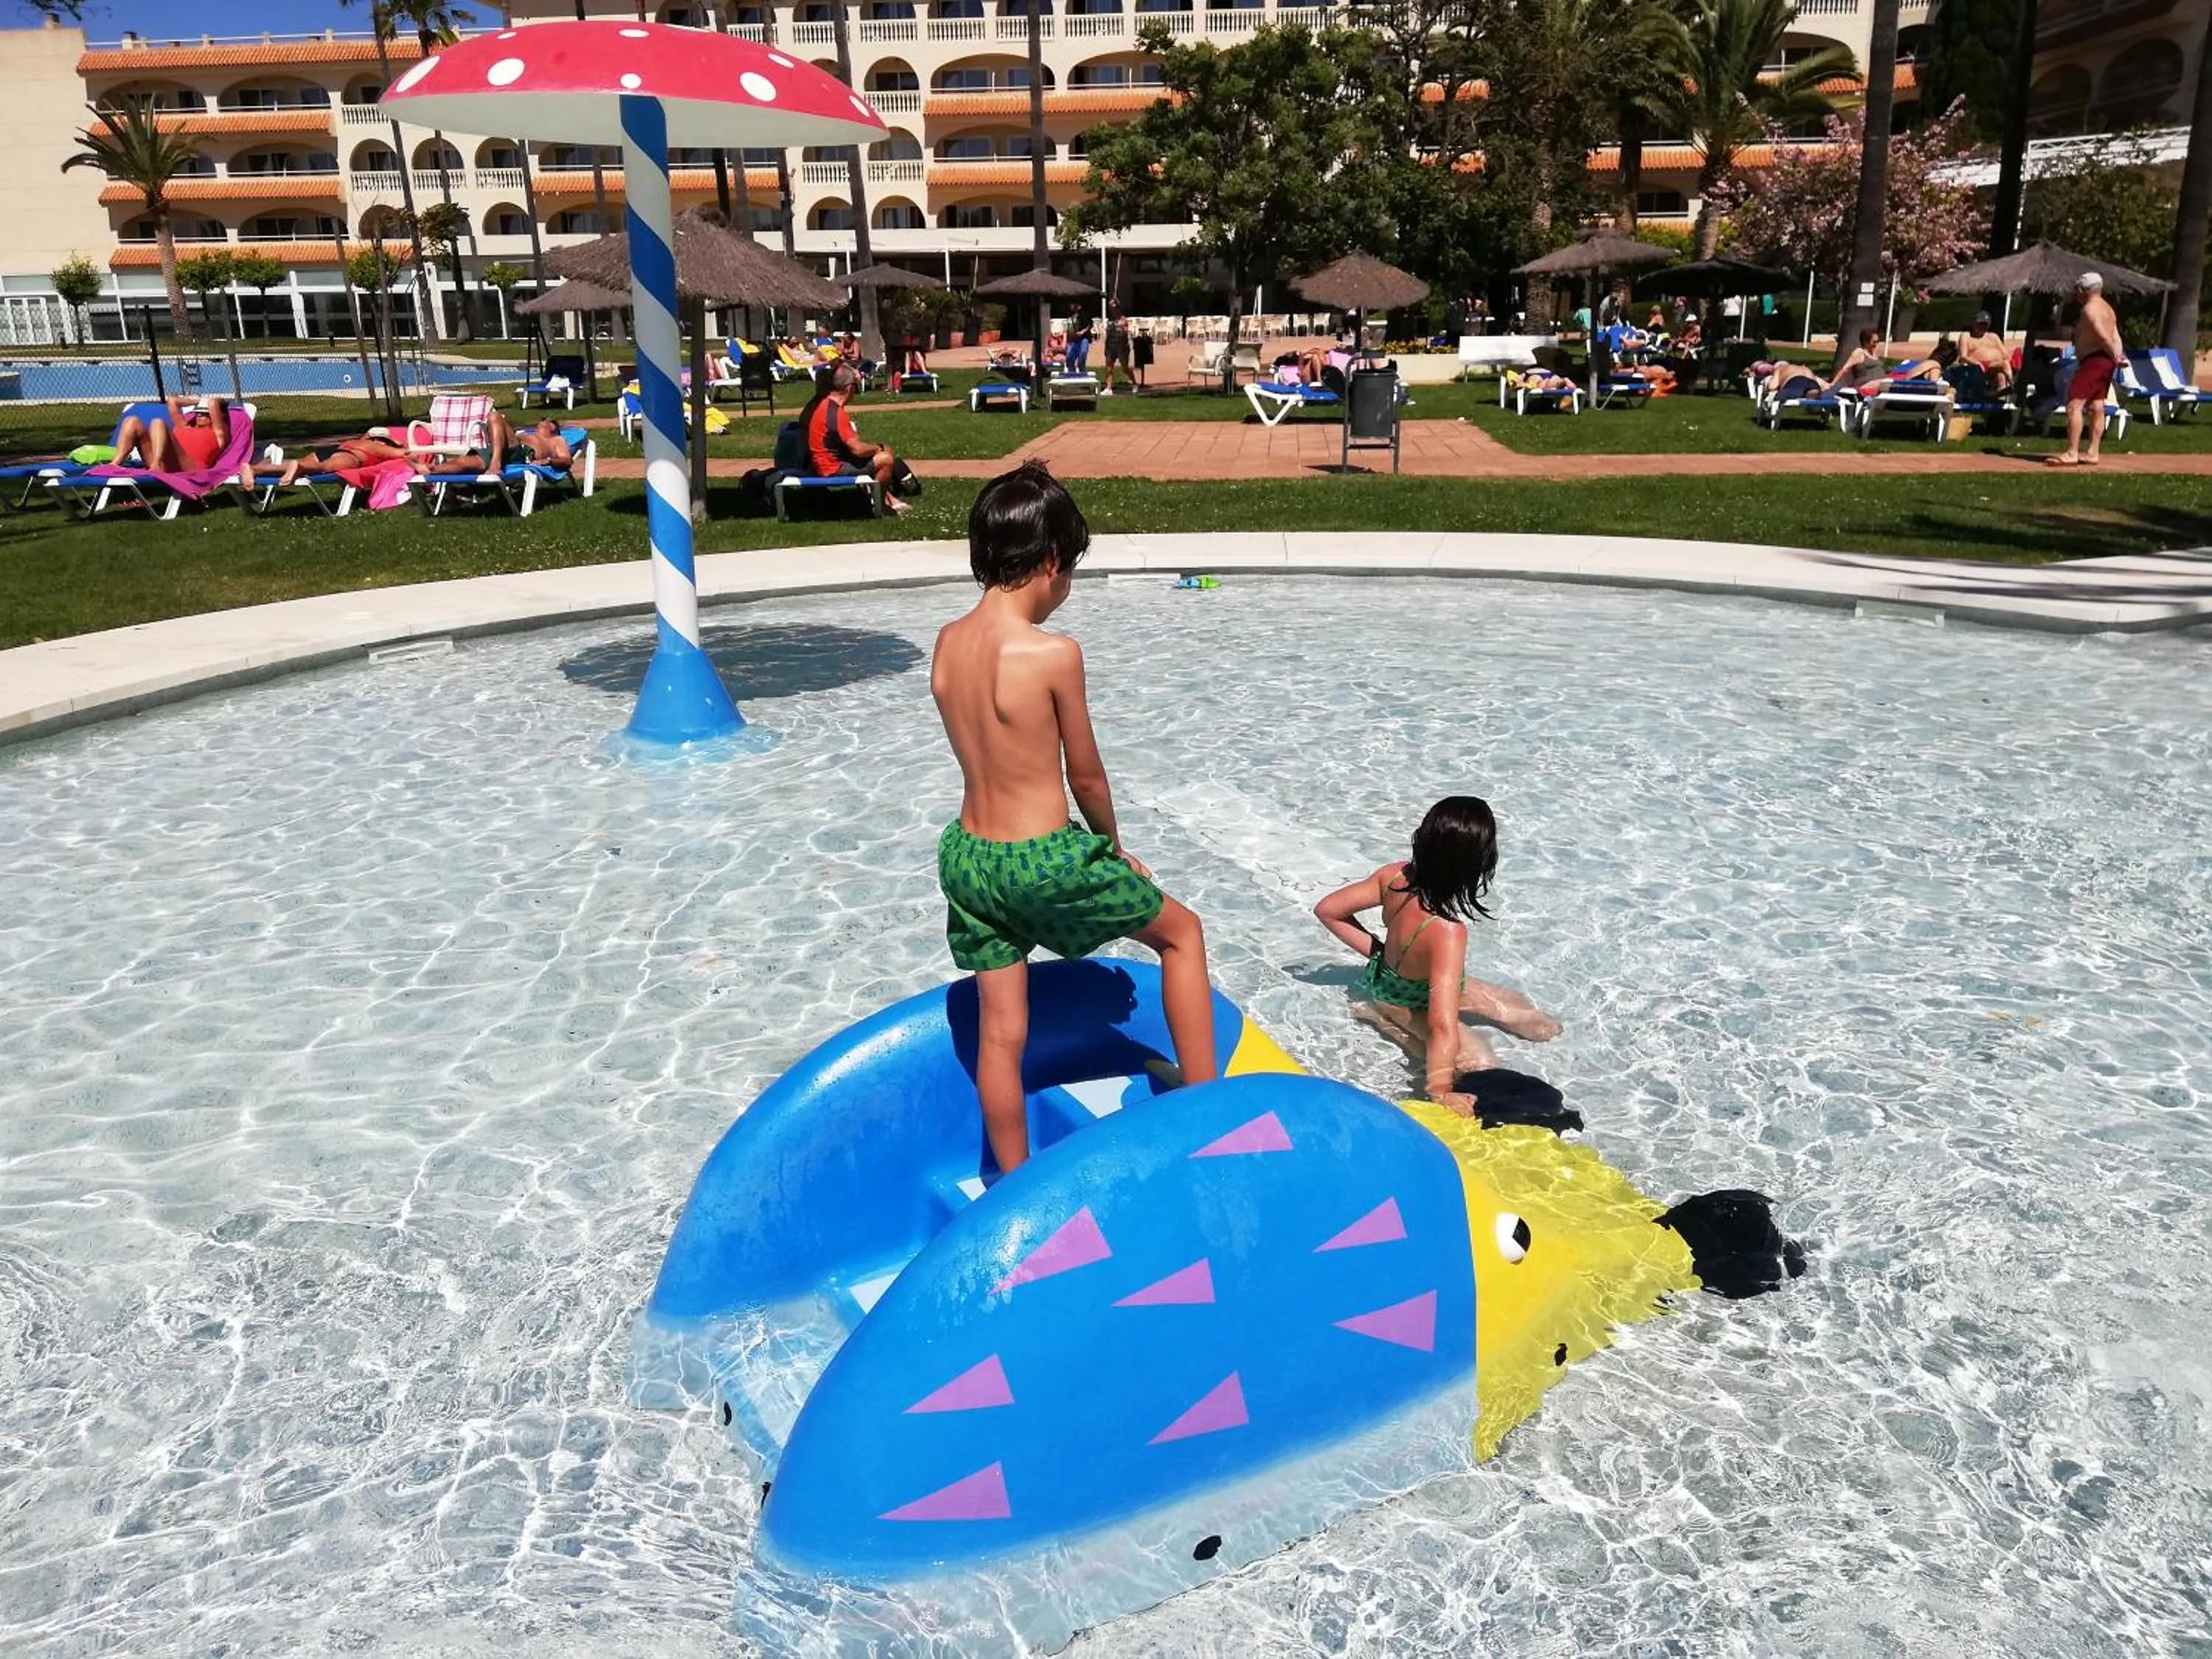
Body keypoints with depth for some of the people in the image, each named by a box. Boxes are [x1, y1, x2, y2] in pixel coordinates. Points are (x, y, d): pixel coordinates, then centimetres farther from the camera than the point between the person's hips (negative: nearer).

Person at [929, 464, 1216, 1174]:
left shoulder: (947, 645, 1)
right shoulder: (1053, 653, -19)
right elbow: (1085, 775, -8)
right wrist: (1115, 846, 12)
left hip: (967, 855, 6)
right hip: (1042, 860, -6)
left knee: (1000, 1030, 16)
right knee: (1181, 932, 17)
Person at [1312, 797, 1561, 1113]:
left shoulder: (1395, 875, -25)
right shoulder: (1447, 932, -43)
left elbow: (1327, 910, -11)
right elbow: (1443, 1024, -47)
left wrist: (1377, 950, -5)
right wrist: (1440, 1091, -42)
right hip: (1407, 1004, -7)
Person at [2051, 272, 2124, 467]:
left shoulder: (2090, 308, -12)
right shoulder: (2107, 308, 20)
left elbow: (2104, 337, -20)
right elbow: (2116, 338, 12)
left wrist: (2115, 357, -10)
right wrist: (2118, 356, 4)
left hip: (2093, 361, -11)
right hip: (2105, 362, 11)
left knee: (2074, 405, -14)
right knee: (2096, 407, 10)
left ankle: (2071, 453, -19)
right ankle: (2092, 453, 12)